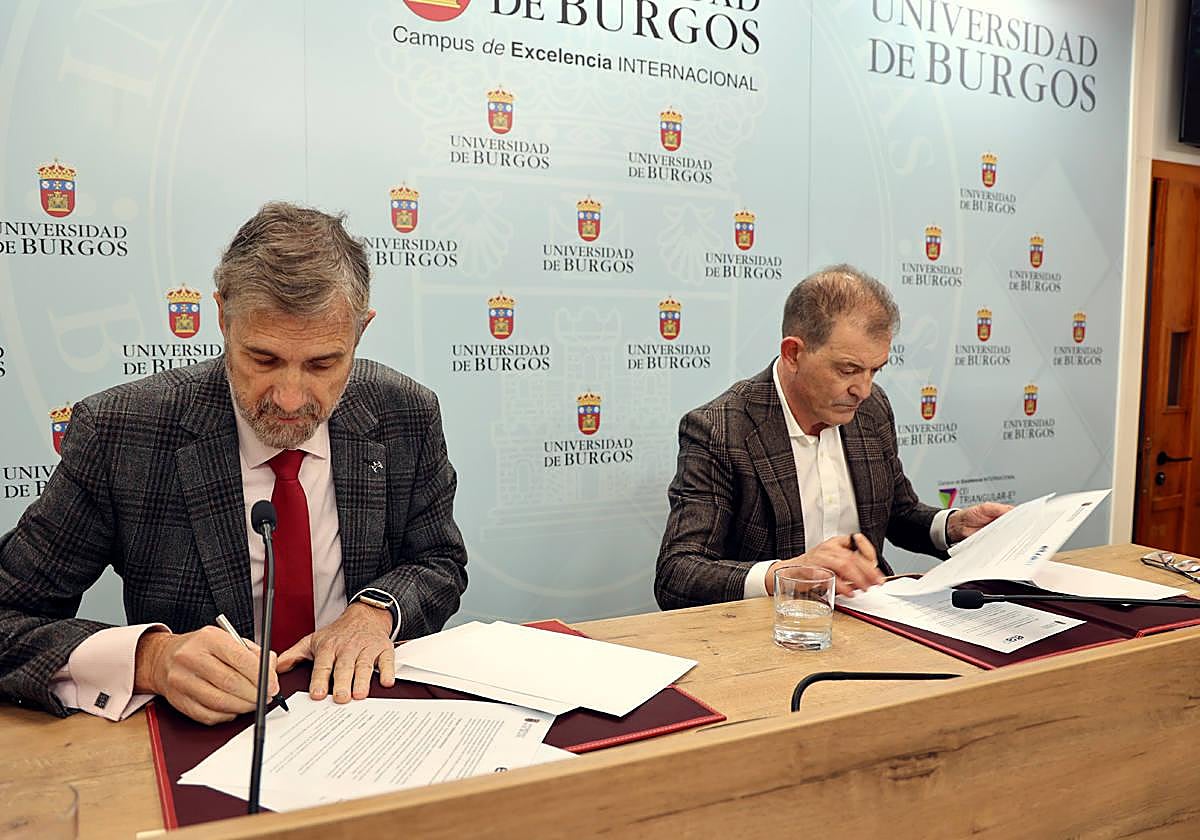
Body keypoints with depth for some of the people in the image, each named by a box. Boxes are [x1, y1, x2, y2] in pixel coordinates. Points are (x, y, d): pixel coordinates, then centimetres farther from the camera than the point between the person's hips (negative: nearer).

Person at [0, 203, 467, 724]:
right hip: (197, 740, 0)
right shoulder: (117, 432, -14)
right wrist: (150, 657, -29)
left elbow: (441, 563, 5)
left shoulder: (408, 415, -7)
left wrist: (374, 610, -16)